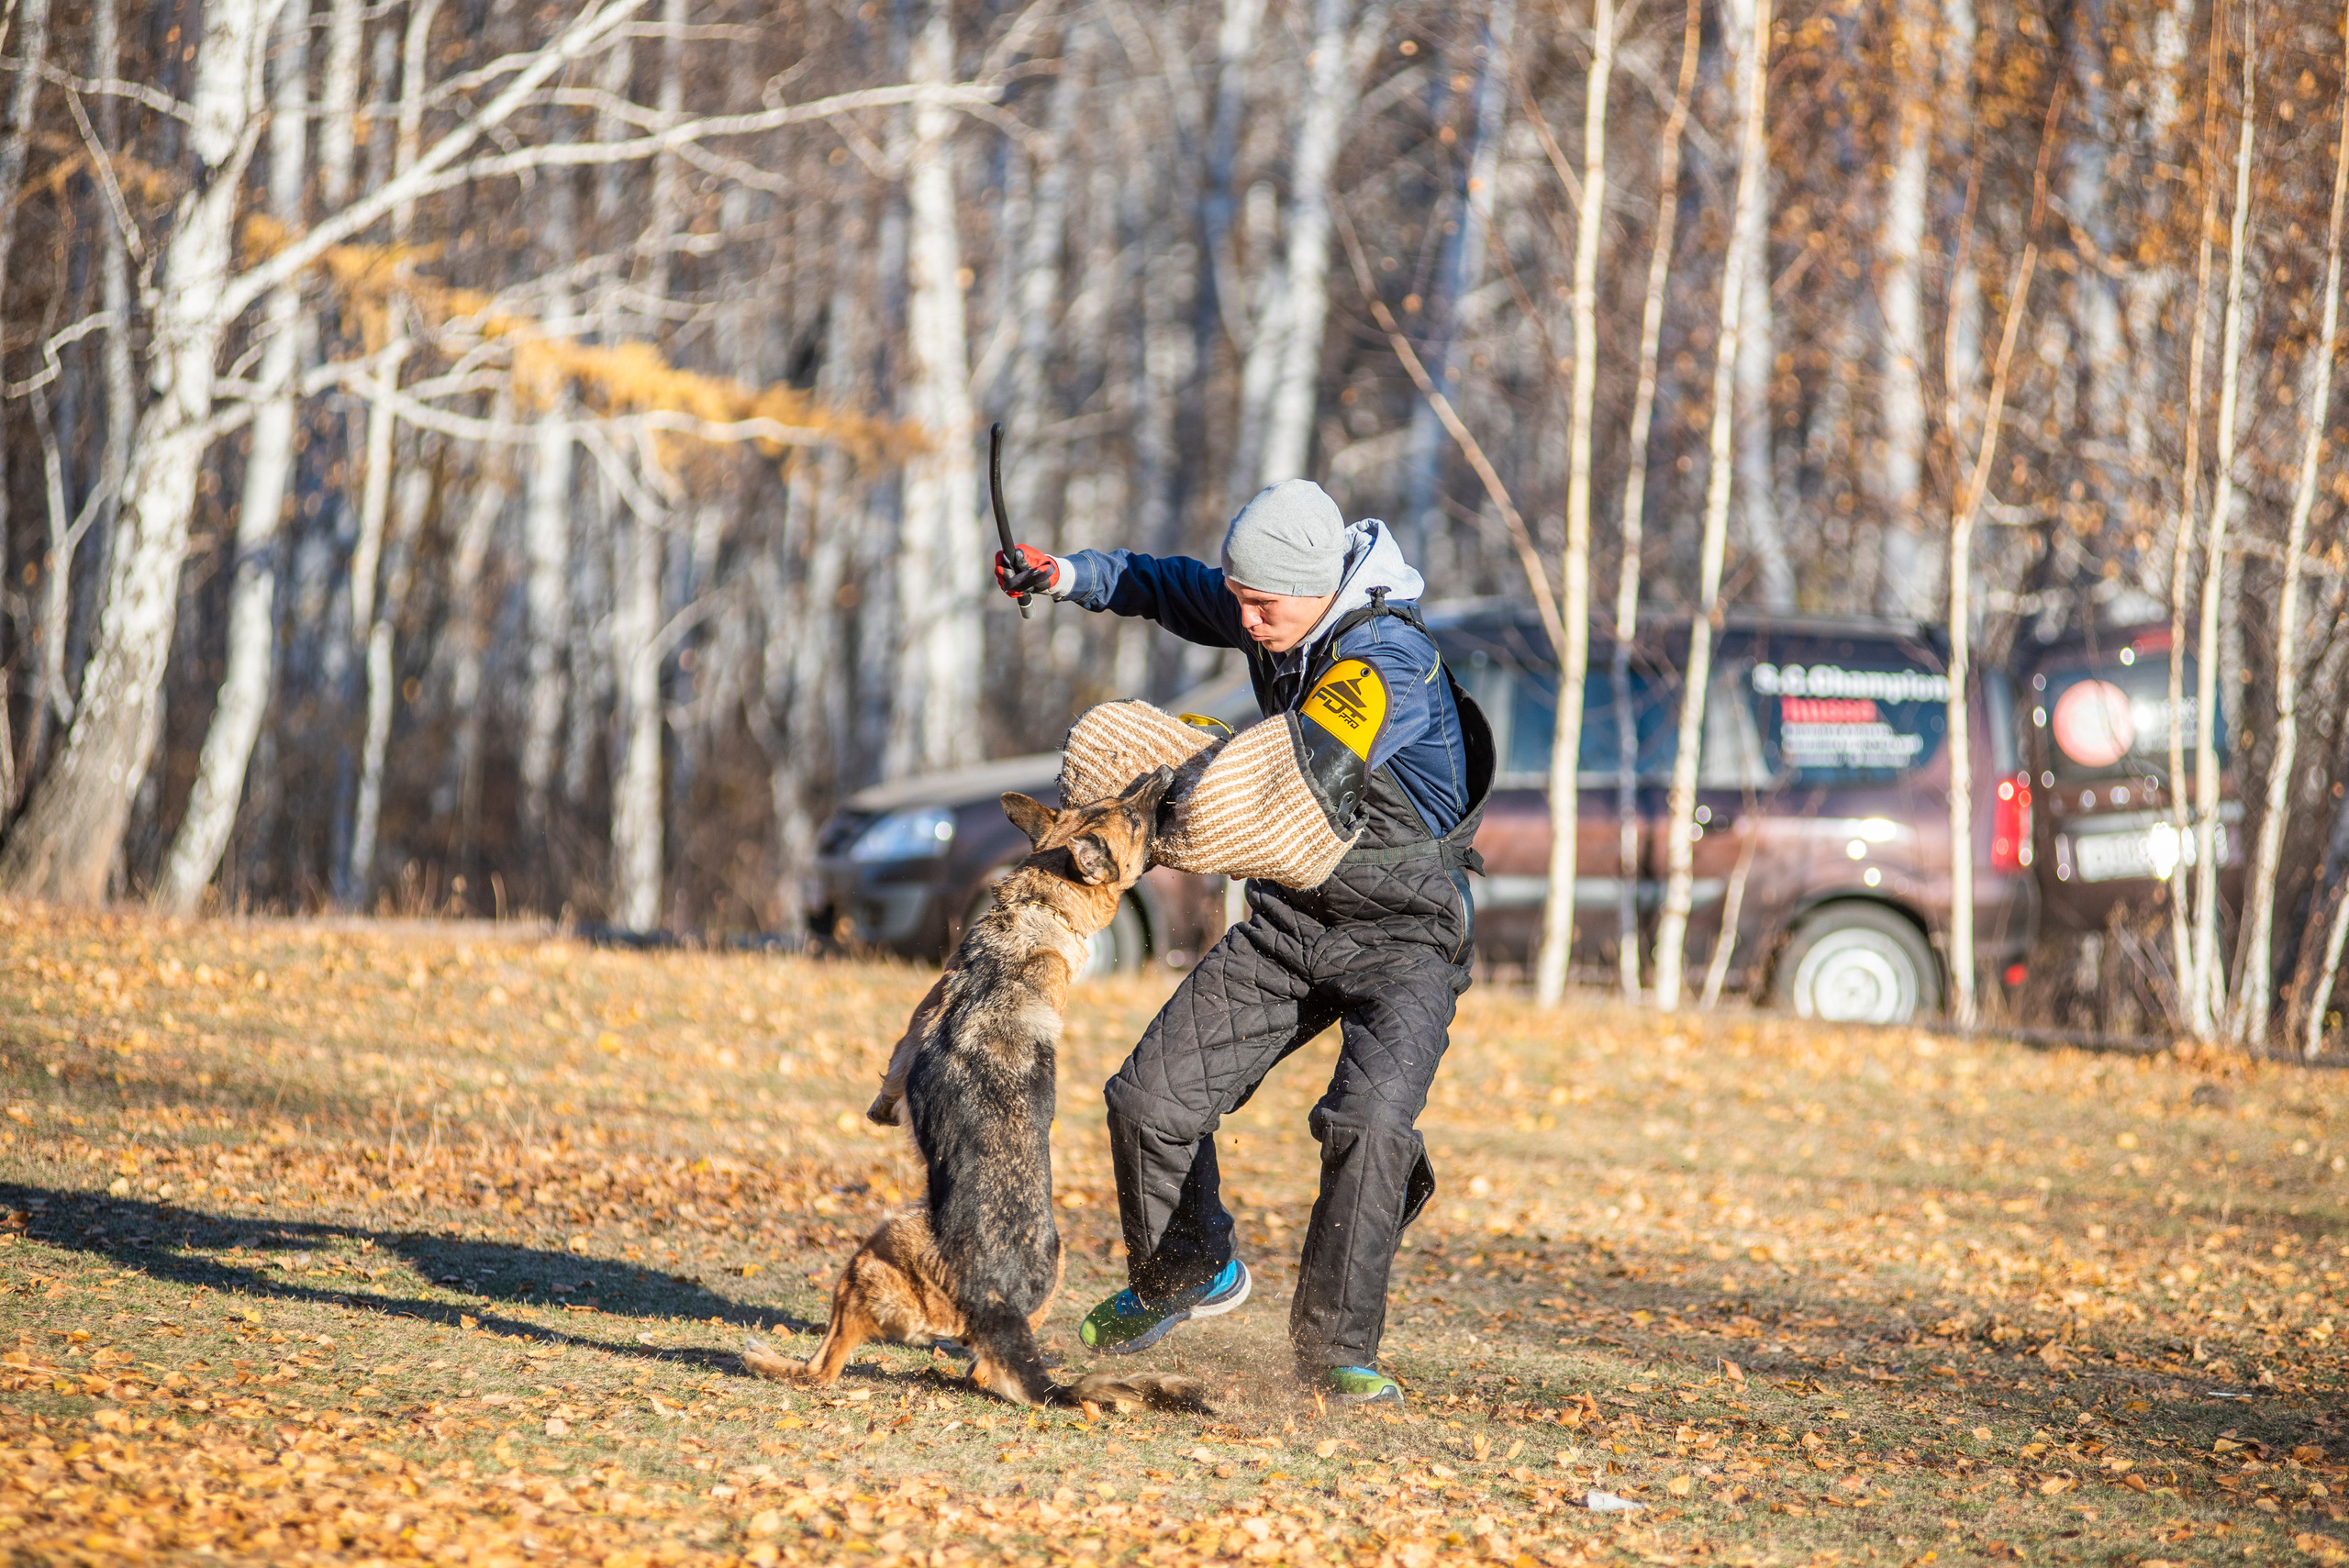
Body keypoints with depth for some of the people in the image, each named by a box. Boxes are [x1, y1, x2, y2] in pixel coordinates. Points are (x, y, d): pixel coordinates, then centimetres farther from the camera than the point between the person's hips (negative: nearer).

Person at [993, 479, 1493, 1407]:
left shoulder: (1387, 661, -27)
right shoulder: (1270, 615, 0)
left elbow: (1297, 784, -36)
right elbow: (1176, 591, 22)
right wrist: (1070, 576, 10)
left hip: (1404, 938, -7)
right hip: (1290, 917, 7)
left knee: (1369, 1124, -29)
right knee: (1151, 1100, 2)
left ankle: (1336, 1350, -17)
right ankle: (1186, 1274, 28)